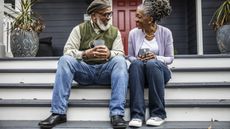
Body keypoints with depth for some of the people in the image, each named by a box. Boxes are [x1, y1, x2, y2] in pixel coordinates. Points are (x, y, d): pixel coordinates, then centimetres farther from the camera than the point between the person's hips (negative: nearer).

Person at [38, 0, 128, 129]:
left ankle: (117, 114, -33)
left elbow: (120, 54, -3)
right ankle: (58, 113, -27)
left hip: (105, 71, 1)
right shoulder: (79, 29, 5)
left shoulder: (115, 31, 9)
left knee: (120, 60, -29)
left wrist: (109, 54, -26)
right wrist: (85, 53, -24)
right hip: (84, 70, 0)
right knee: (65, 59, -27)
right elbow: (68, 51, -5)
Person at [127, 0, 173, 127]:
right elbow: (130, 57, 10)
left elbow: (170, 58, 2)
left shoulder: (165, 32, -2)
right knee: (136, 63, -34)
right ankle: (137, 114, -35)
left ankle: (158, 113, -26)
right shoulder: (133, 33, 2)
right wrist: (137, 59, -13)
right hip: (139, 71, 1)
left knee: (152, 63, -37)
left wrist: (156, 57, -19)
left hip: (159, 70, -1)